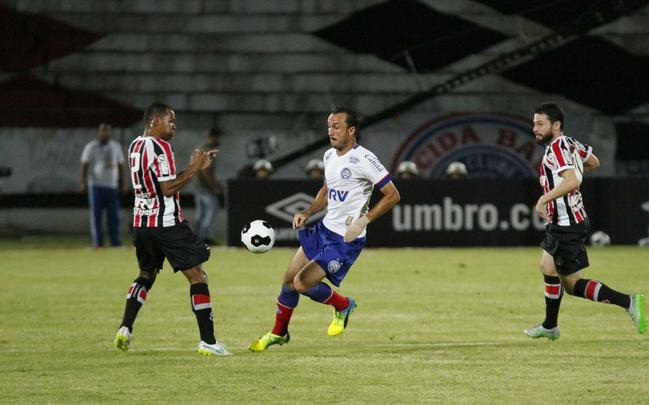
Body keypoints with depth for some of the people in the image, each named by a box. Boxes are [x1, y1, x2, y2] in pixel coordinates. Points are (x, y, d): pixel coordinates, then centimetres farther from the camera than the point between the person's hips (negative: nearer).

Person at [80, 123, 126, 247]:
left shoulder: (116, 146, 14)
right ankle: (97, 241, -3)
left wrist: (123, 183, 9)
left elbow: (121, 165, 17)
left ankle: (116, 242, 5)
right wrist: (83, 183, -15)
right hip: (96, 185, -4)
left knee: (114, 215, 2)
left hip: (112, 185, 4)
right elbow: (84, 166, -4)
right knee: (96, 214, -5)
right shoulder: (91, 147, 1)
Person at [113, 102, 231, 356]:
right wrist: (193, 169, -7)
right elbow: (169, 189, -18)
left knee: (146, 275, 24)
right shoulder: (160, 147, -15)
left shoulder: (135, 146, 13)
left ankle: (125, 329, 10)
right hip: (166, 222, -8)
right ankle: (208, 341, -8)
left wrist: (194, 167, 15)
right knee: (197, 276, -3)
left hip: (141, 222, 8)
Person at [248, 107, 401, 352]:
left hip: (346, 240, -8)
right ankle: (278, 333, 28)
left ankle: (343, 306, 12)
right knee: (289, 278, 8)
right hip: (324, 229, 8)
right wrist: (308, 213, 8)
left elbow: (392, 195, -15)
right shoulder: (329, 156, 8)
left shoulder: (363, 159, -18)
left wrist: (363, 220, -20)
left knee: (302, 283, -15)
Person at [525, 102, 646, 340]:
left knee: (572, 284, -6)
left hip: (566, 226, -10)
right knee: (547, 268, 18)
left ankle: (629, 303, -11)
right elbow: (594, 162, 26)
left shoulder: (556, 148, -19)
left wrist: (544, 199, -29)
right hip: (560, 223, 10)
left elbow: (571, 181, -33)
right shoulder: (570, 143, 7)